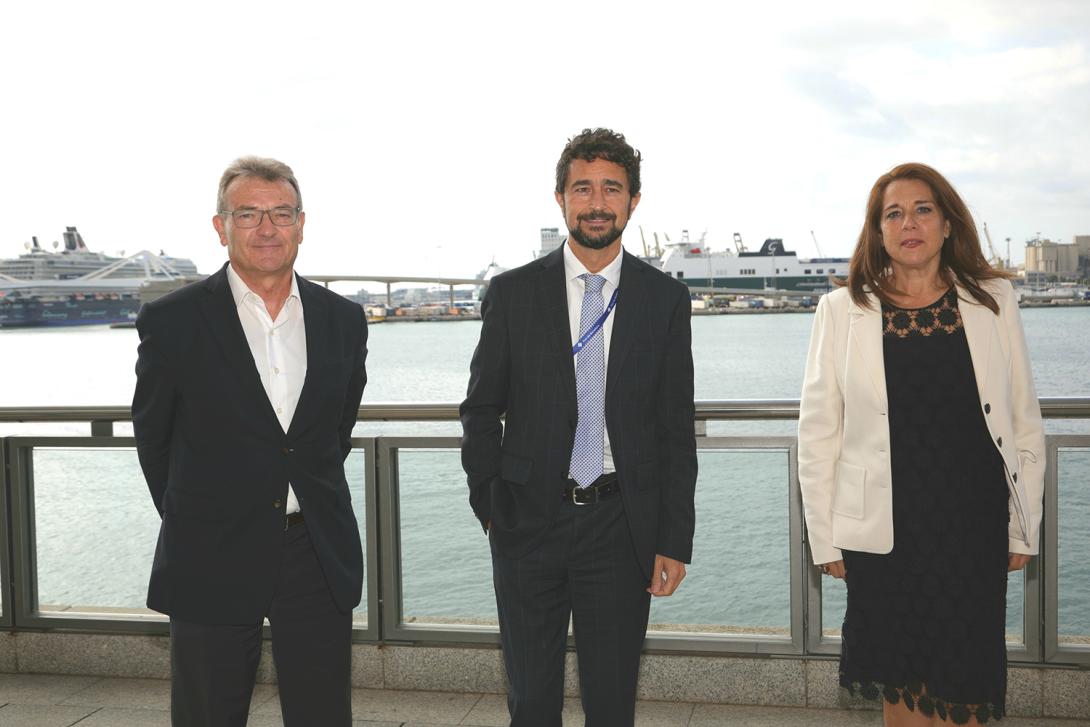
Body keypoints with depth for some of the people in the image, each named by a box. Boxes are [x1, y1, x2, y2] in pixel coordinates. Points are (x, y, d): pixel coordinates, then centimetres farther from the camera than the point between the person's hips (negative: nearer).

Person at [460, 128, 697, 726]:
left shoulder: (665, 299, 2)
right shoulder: (512, 293, 1)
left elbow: (676, 430, 2)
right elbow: (480, 412, 7)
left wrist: (675, 540, -2)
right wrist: (489, 507, 1)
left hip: (621, 524, 0)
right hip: (528, 520, 0)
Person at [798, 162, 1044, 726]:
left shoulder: (994, 299, 3)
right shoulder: (842, 310, -1)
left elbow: (1024, 421, 6)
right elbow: (817, 432, 0)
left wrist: (1024, 528, 4)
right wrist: (825, 538, -1)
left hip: (975, 527, 1)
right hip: (885, 531, -1)